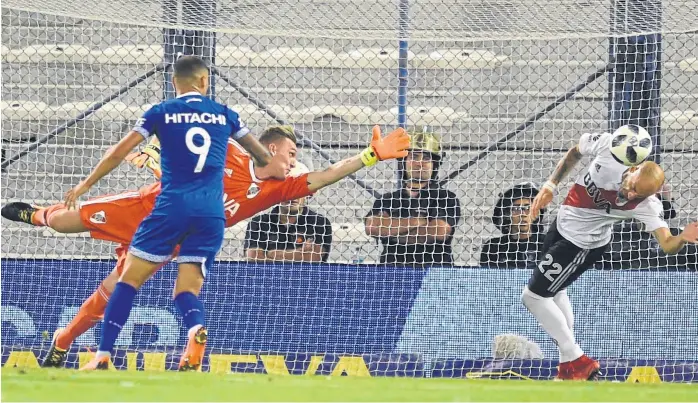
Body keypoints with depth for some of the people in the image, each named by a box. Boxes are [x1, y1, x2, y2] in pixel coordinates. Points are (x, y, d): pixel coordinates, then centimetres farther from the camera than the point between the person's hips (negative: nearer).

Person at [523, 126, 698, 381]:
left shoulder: (647, 205, -33)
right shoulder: (609, 146, -26)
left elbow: (667, 244, -38)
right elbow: (575, 153, -5)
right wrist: (551, 185, -9)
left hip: (583, 244, -6)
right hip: (562, 225, 6)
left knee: (533, 296, -5)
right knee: (552, 291, 22)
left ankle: (576, 362, 8)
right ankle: (569, 368, 37)